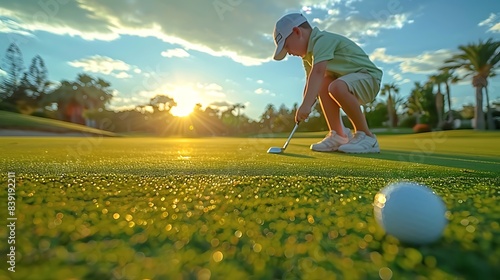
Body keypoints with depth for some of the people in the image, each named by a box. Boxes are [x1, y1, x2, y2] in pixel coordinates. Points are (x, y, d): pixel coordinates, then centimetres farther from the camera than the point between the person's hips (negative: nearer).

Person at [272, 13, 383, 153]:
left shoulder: (322, 40, -19)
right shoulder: (308, 54, 12)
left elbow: (318, 72, -34)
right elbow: (310, 82, 7)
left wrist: (306, 104, -43)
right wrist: (305, 107, -6)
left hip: (368, 76, -10)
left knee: (337, 87, -34)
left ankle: (366, 136, -18)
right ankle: (338, 135, -1)